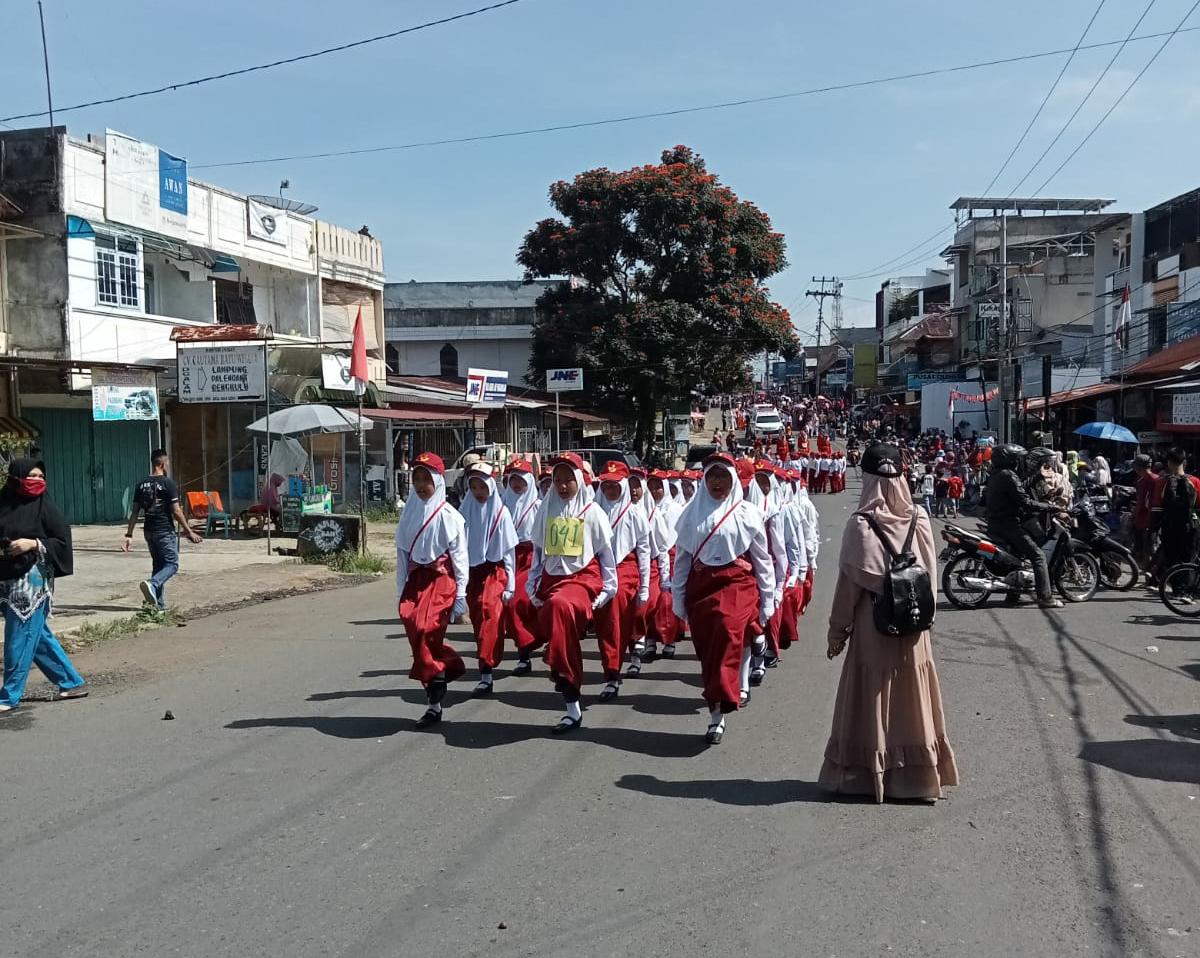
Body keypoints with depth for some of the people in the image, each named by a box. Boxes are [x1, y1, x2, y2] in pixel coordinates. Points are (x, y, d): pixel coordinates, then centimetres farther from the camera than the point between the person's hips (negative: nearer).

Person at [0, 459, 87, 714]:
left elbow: (63, 540, -5)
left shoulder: (44, 505, -5)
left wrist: (33, 544, -16)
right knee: (37, 635, 13)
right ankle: (72, 682, 24)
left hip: (32, 580, -6)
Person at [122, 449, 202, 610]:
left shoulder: (142, 484, 7)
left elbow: (135, 511, 6)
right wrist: (188, 531, -7)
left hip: (148, 530, 7)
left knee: (158, 565, 14)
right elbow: (176, 512, -14)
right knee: (172, 564, 1)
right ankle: (152, 584, -24)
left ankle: (159, 604, 14)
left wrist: (129, 534, 9)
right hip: (165, 531, -7)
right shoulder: (168, 483, -12)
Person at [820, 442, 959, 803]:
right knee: (912, 700, 12)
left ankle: (865, 775, 15)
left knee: (871, 702, 8)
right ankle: (918, 775, 20)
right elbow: (931, 575, 2)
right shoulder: (919, 520, -4)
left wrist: (837, 629, -1)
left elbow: (848, 583, -9)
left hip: (872, 625, -3)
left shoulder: (860, 525, -13)